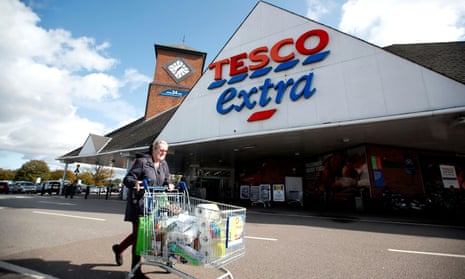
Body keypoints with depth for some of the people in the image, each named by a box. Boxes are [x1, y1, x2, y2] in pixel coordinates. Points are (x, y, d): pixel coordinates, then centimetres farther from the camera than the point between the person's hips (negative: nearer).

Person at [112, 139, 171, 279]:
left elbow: (166, 181, 14)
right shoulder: (142, 161, -13)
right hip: (139, 203, -6)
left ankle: (119, 248, 45)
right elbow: (127, 178, -14)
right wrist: (135, 183, -34)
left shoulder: (164, 164, 7)